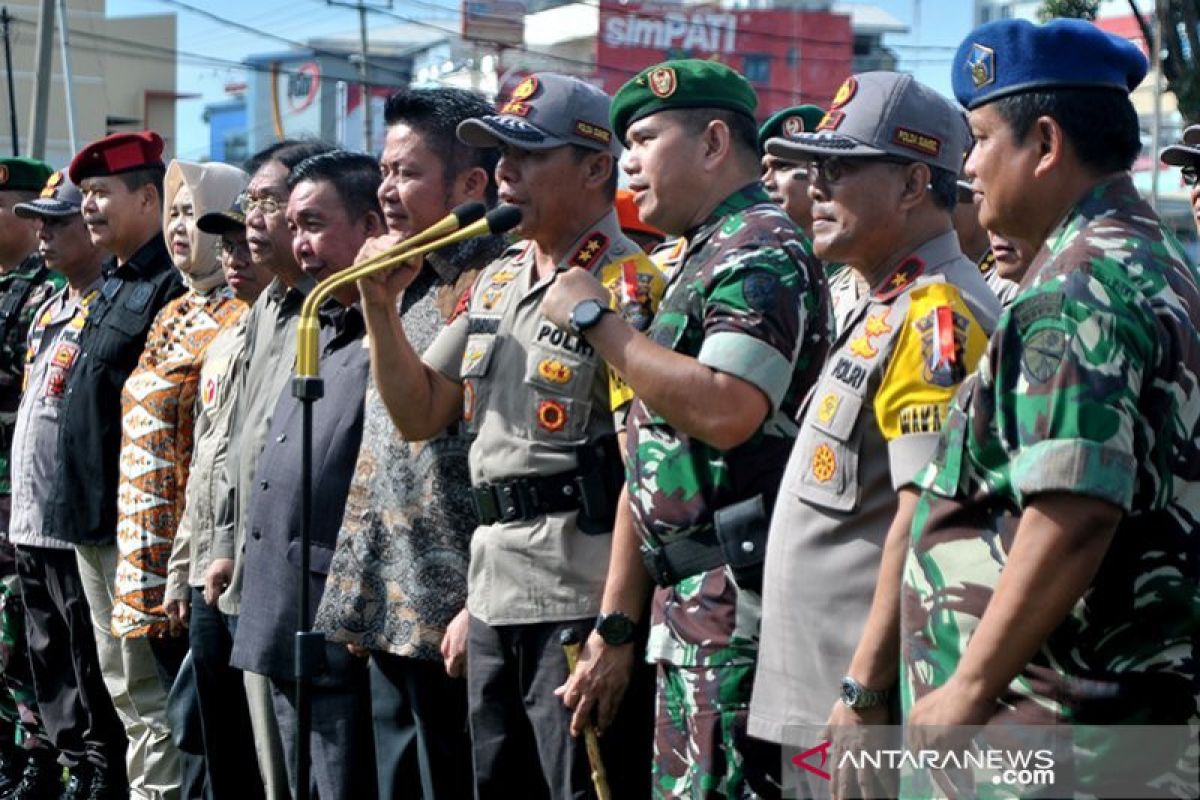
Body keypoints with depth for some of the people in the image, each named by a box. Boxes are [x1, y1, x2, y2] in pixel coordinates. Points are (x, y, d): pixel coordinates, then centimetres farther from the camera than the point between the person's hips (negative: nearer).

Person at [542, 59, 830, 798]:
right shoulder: (703, 260, 21)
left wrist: (598, 322, -15)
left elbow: (726, 411, -26)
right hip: (688, 601, 10)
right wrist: (615, 626, 19)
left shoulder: (761, 251, -9)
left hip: (736, 601, -10)